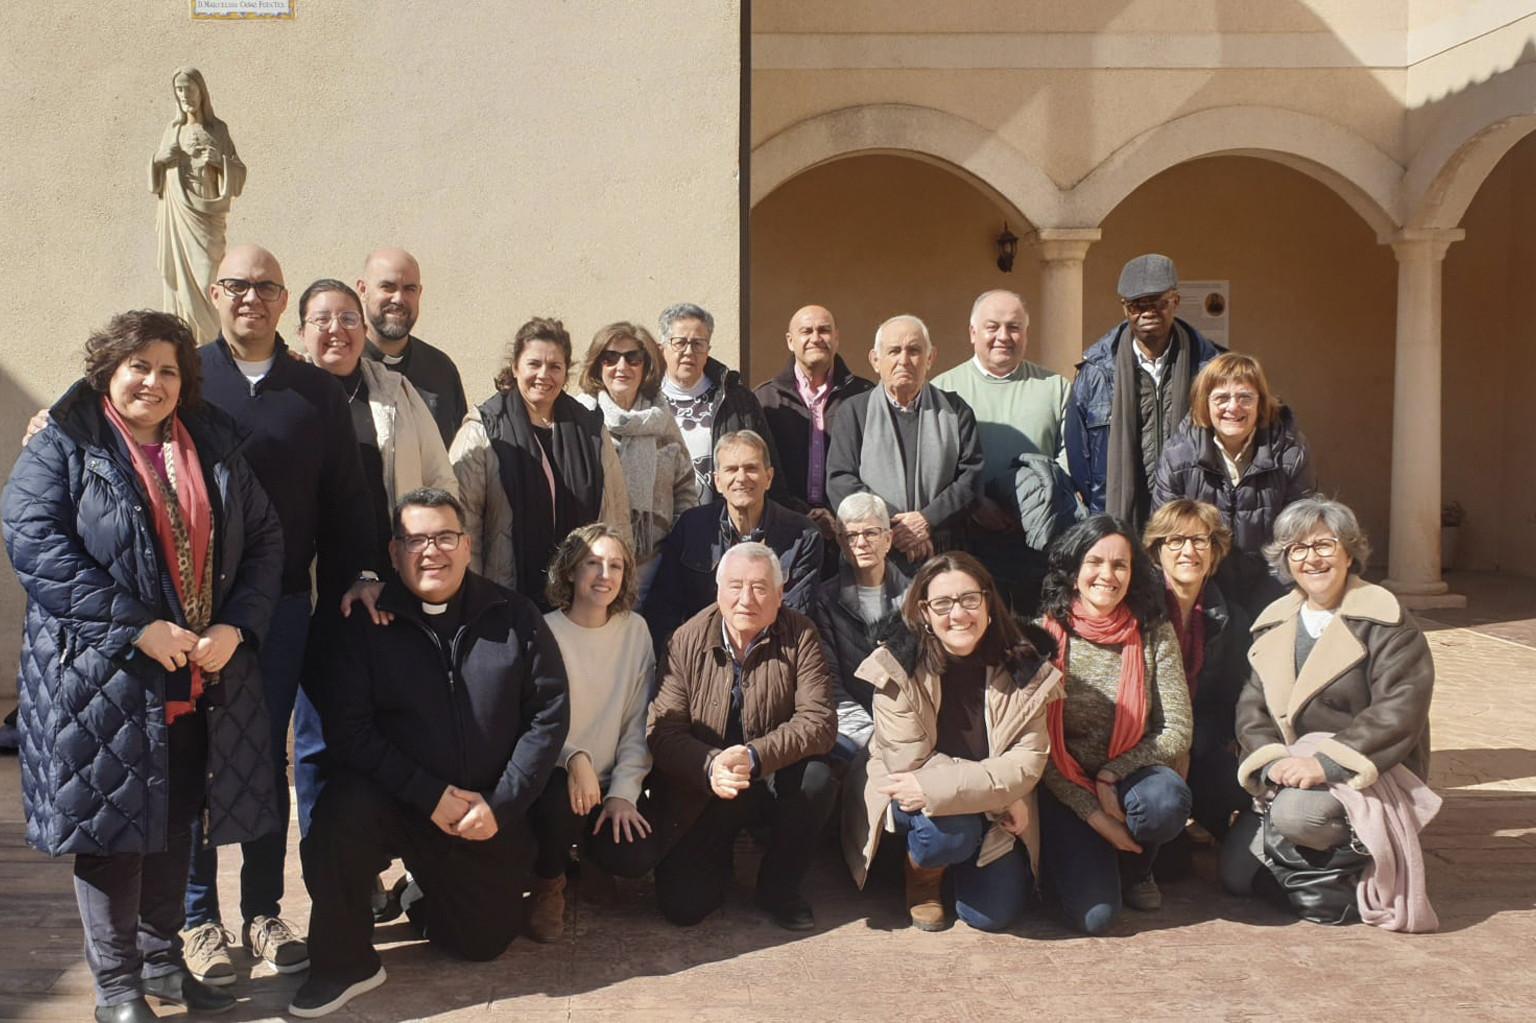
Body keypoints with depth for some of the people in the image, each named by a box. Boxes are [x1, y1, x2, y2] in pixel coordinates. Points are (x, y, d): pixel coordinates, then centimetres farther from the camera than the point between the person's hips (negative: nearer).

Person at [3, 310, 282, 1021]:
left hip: (202, 673, 4)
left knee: (174, 822, 14)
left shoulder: (215, 447, 10)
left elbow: (263, 539, 8)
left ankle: (163, 961, 30)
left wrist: (234, 627, -8)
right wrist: (139, 627, -21)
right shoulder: (63, 449, -2)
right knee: (111, 826, 3)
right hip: (101, 674, -4)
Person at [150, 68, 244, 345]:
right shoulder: (172, 130, 14)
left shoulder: (217, 129, 4)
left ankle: (213, 340, -8)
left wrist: (216, 160, -17)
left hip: (203, 214, -4)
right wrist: (159, 158, 0)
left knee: (204, 277, -12)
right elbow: (157, 178, 20)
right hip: (175, 216, 4)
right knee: (175, 275, 1)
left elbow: (238, 172, 0)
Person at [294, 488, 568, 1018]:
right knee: (343, 810, -33)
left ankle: (424, 901, 43)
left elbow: (548, 714, -5)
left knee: (486, 941, 8)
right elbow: (348, 728, -14)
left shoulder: (513, 617, -4)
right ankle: (346, 963, -10)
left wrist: (502, 802, -14)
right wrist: (432, 795, -21)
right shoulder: (367, 624, -8)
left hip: (490, 814, 2)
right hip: (396, 799, -2)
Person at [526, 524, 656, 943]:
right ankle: (548, 886, -2)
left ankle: (584, 854, 18)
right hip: (554, 779, -3)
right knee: (560, 795, -36)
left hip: (609, 786, 3)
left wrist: (623, 791, -8)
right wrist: (574, 758, -29)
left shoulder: (635, 630, 3)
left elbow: (638, 724, 3)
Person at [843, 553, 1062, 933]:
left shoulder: (1023, 668, -13)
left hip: (994, 816, 3)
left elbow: (1027, 762, -17)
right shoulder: (898, 668, -20)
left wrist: (935, 787, -30)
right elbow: (911, 764, -21)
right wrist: (1000, 790, -23)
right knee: (952, 828, -33)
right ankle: (921, 877, 3)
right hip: (912, 805, -2)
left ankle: (963, 868, 25)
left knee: (992, 914, -11)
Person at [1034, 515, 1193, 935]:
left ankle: (1133, 869, 2)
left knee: (1167, 800, -34)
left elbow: (1178, 731, -6)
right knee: (1095, 914, -21)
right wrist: (1094, 814, -16)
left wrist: (1110, 775, -17)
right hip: (1065, 790, -2)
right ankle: (1069, 857, 16)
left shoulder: (1154, 633, -3)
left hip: (1126, 778, 2)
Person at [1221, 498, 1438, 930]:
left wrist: (1328, 764, -26)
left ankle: (1365, 862, -4)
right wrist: (1271, 761, -16)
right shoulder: (1275, 624, 9)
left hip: (1370, 772, -6)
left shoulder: (1385, 623, -9)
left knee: (1296, 813, -36)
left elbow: (1400, 711, -18)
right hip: (1291, 773, 6)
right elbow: (1251, 706, 4)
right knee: (1237, 874, -2)